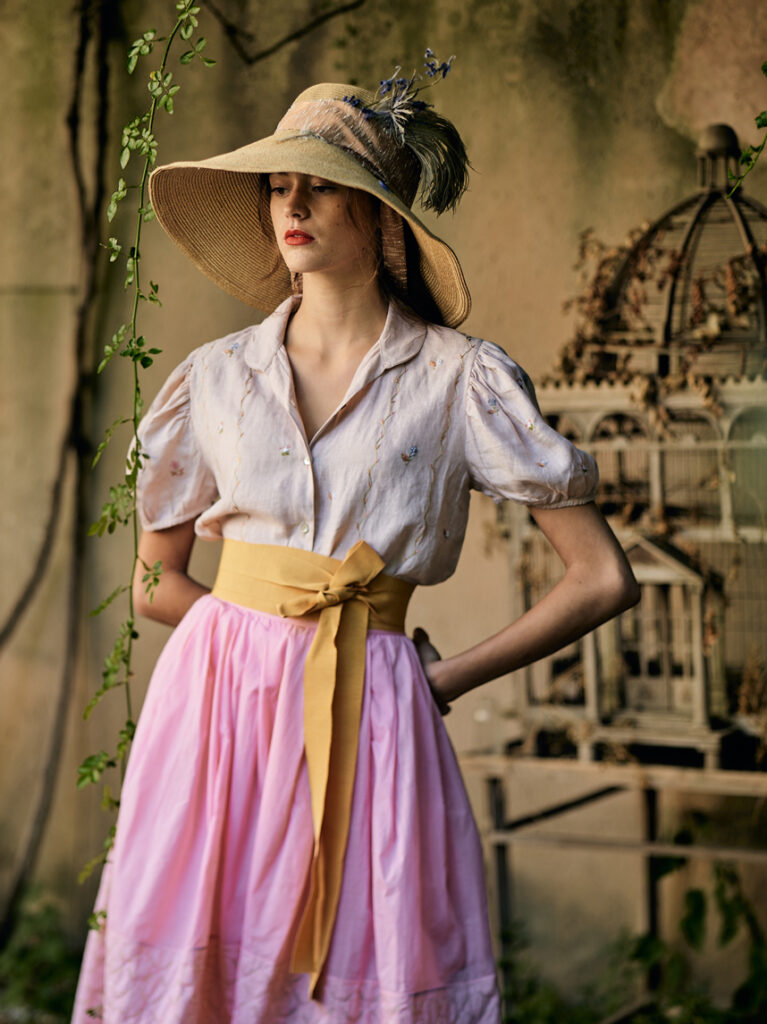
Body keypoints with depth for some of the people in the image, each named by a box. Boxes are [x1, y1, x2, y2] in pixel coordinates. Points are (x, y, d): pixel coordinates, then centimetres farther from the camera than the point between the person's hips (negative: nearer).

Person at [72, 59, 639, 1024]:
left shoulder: (460, 379, -1)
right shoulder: (216, 376, 7)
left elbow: (603, 579, -1)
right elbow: (154, 578, 19)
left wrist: (444, 677, 1)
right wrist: (254, 637, 7)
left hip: (366, 719, -2)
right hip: (215, 704, 2)